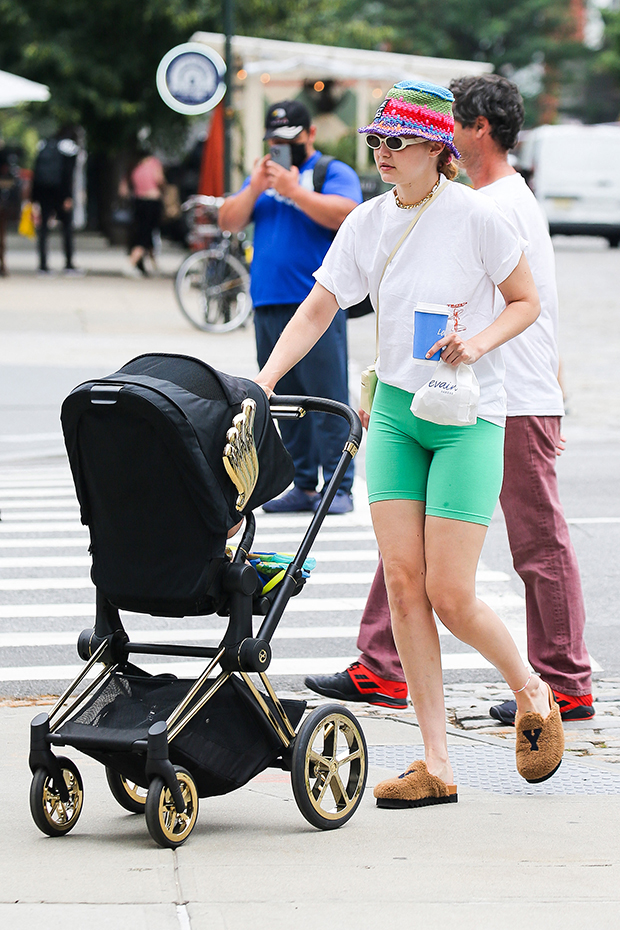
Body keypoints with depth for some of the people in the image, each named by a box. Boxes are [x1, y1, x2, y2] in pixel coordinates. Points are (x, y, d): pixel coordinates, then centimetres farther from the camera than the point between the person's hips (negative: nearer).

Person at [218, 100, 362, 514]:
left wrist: (294, 191, -15)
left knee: (327, 399, -10)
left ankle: (339, 487, -8)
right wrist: (255, 189, -2)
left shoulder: (334, 172, 4)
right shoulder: (264, 175, 21)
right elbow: (229, 221, 13)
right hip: (268, 305, 6)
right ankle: (303, 487, 13)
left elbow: (345, 214, -15)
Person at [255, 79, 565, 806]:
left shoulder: (476, 216, -9)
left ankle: (533, 695, 22)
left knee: (450, 595, -8)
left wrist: (479, 342, -19)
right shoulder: (367, 223, 4)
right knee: (402, 583, -3)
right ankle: (436, 766, 2)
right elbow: (316, 310, 4)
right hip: (394, 411, 5)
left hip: (467, 417, -5)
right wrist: (262, 383, -9)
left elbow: (526, 301, 0)